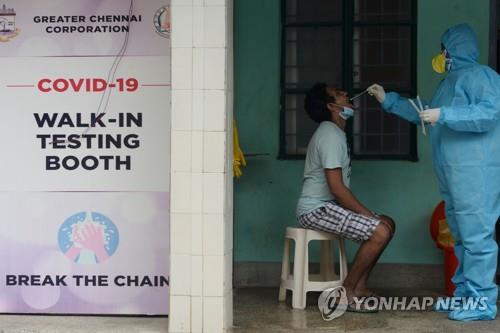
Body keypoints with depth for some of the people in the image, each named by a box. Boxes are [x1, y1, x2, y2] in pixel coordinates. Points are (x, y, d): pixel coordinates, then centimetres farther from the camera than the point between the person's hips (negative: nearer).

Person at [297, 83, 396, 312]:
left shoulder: (335, 133, 16)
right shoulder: (330, 135, -16)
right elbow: (337, 187, -22)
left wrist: (365, 212, 9)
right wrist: (366, 214, -14)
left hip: (328, 205, 10)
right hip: (317, 209, -10)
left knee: (387, 223, 11)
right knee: (380, 232, -21)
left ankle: (359, 286, 10)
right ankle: (346, 293, -12)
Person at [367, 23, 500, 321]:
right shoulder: (451, 82, 23)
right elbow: (423, 113, 33)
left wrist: (444, 116, -24)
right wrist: (389, 100, 32)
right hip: (455, 173, 10)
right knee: (463, 235, 12)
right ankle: (465, 294, 20)